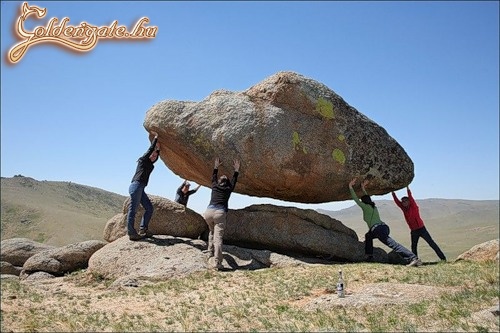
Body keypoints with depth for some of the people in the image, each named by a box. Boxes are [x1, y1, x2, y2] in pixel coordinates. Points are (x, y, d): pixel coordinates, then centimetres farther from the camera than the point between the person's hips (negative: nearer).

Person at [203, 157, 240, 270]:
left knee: (212, 232, 27)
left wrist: (216, 167, 52)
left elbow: (213, 177, 40)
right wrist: (236, 170, 44)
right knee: (218, 237, -10)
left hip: (209, 212, 3)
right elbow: (234, 180, 35)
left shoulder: (214, 186, 21)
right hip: (220, 213, -3)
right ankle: (217, 262, -22)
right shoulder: (229, 189, 17)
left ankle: (210, 254, 20)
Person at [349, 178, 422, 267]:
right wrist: (363, 188, 48)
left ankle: (413, 258, -34)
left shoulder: (365, 206, 9)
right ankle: (370, 256, 25)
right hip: (385, 227, 8)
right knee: (368, 235, 32)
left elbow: (355, 199, 9)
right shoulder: (374, 206, 28)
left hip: (377, 229, -8)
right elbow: (367, 199, 45)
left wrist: (350, 187, 14)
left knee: (392, 244, -20)